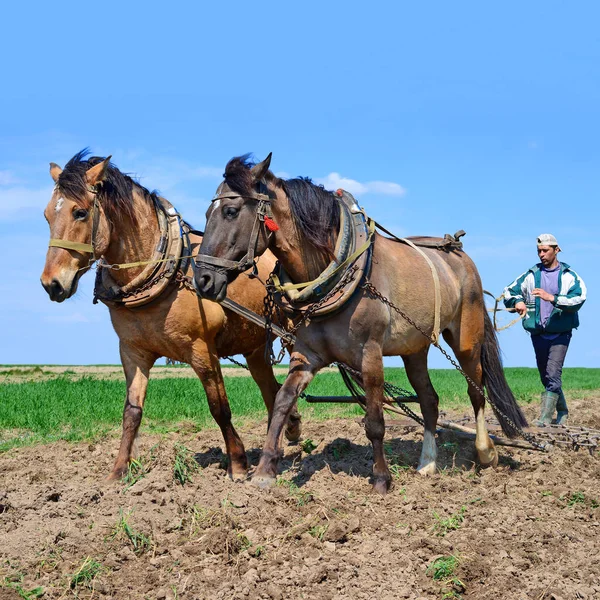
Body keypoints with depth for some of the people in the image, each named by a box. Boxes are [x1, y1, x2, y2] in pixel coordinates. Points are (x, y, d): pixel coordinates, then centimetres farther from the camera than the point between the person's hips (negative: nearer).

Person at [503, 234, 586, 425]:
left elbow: (578, 299, -17)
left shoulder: (569, 276, -3)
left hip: (560, 333, -4)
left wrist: (551, 297, -29)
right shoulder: (531, 275, 6)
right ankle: (562, 410, 32)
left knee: (553, 374, -15)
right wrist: (517, 302, -16)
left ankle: (546, 417, -14)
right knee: (546, 377, 13)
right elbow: (509, 291, 6)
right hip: (538, 334, 4)